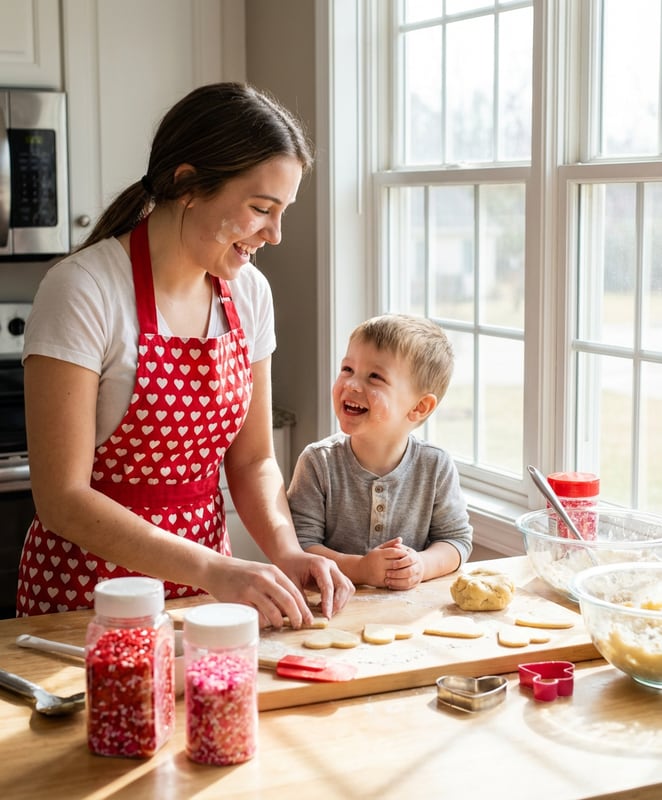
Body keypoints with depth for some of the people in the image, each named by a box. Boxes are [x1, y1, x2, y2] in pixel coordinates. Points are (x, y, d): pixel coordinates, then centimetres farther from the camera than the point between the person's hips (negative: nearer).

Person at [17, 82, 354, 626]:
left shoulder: (248, 292, 2)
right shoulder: (82, 291, -17)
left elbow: (253, 461, 9)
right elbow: (62, 498, -19)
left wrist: (285, 550, -10)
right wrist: (212, 569, -25)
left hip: (204, 587, 5)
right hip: (86, 592, -4)